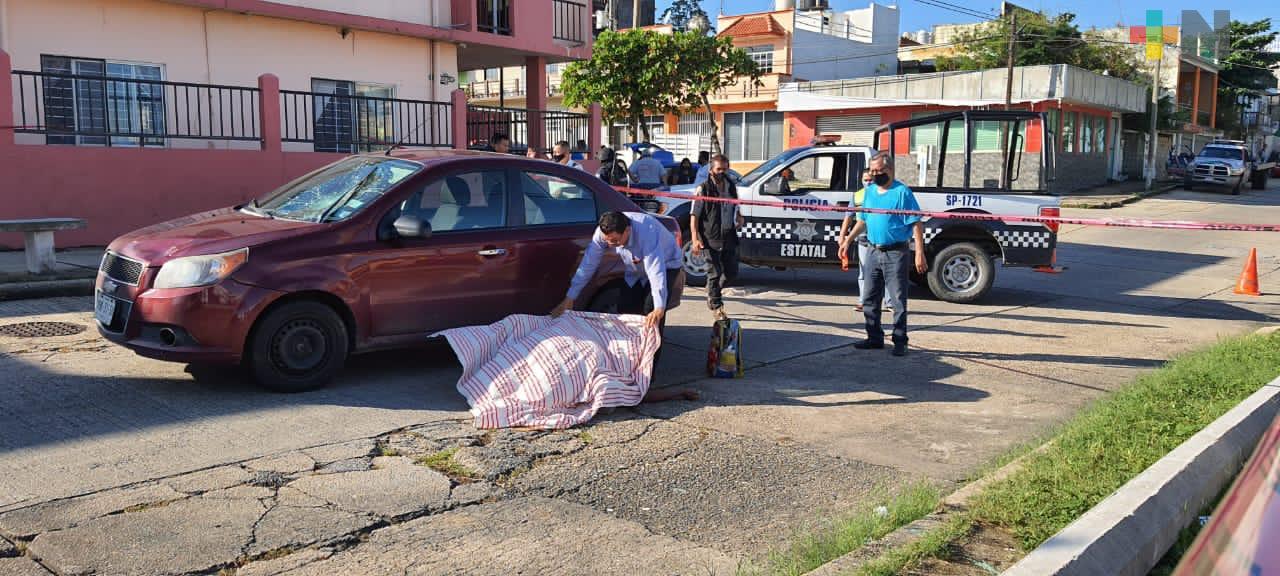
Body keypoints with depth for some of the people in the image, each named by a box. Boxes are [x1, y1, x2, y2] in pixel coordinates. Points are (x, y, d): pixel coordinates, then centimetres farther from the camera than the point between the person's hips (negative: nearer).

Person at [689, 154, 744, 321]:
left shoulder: (732, 187, 12)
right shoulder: (703, 189, -5)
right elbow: (694, 216, -8)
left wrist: (740, 218, 3)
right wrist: (695, 238, -18)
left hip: (729, 238, 6)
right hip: (711, 239, -6)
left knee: (732, 272, 11)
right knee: (715, 273, -2)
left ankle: (712, 293, 34)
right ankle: (716, 306, 10)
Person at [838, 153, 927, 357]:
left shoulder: (902, 192, -10)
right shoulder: (870, 191, 11)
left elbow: (916, 224, -13)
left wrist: (919, 253, -19)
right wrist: (848, 240, 20)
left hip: (895, 253, -7)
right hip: (873, 251, 7)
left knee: (898, 300, -2)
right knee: (870, 299, 11)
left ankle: (900, 341, 6)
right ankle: (875, 337, 22)